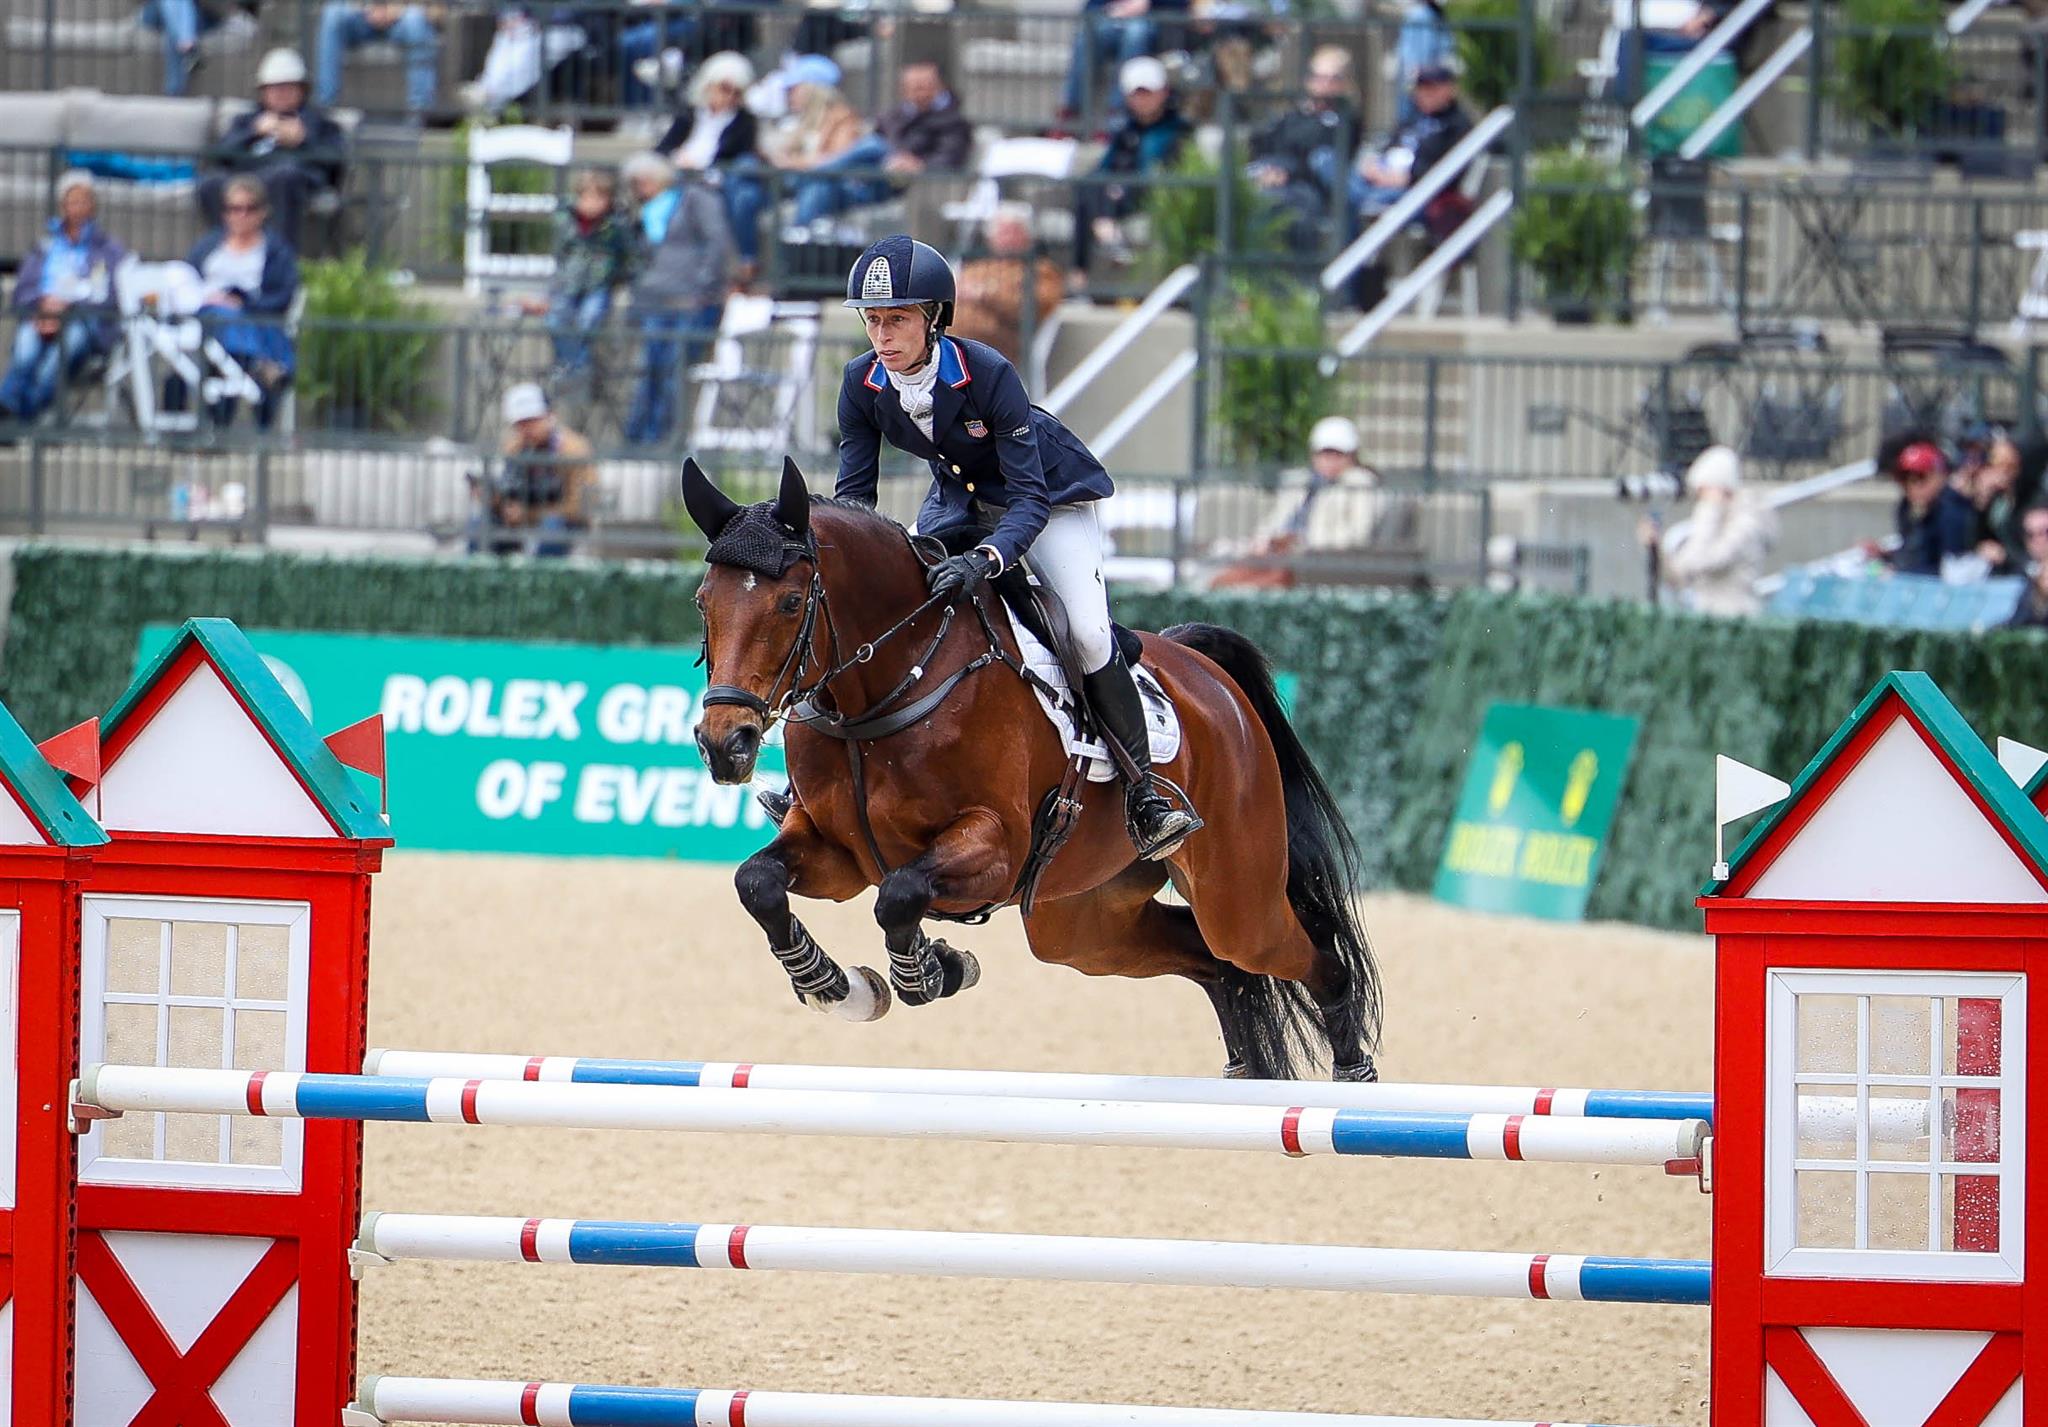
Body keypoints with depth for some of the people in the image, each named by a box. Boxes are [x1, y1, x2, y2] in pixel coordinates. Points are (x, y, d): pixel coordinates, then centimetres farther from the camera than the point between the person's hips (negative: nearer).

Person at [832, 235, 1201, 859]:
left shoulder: (988, 373, -34)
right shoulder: (862, 383, -19)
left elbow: (1029, 498, -36)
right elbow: (854, 493, -12)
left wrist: (984, 559, -54)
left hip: (1051, 495, -6)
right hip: (960, 498, 6)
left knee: (1089, 632, -23)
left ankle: (1143, 791, -14)